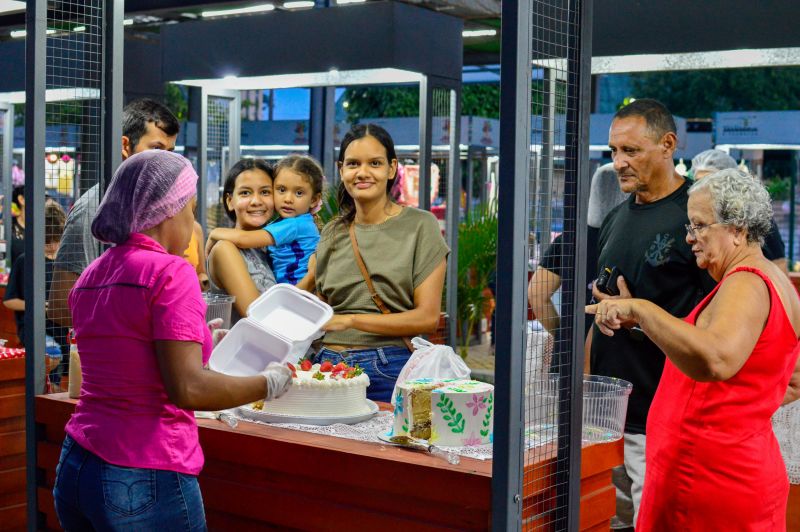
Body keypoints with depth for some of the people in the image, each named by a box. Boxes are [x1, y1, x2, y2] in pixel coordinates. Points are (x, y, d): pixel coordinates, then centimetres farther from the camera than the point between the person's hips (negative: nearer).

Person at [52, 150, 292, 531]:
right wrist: (269, 383, -8)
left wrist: (201, 344, 29)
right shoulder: (169, 272, -14)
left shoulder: (91, 276, 9)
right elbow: (187, 389, -21)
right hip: (143, 482, -7)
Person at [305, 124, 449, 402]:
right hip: (329, 366, 4)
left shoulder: (420, 225, -1)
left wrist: (351, 320, -13)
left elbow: (427, 317, -7)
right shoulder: (332, 232, 12)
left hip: (389, 369, -3)